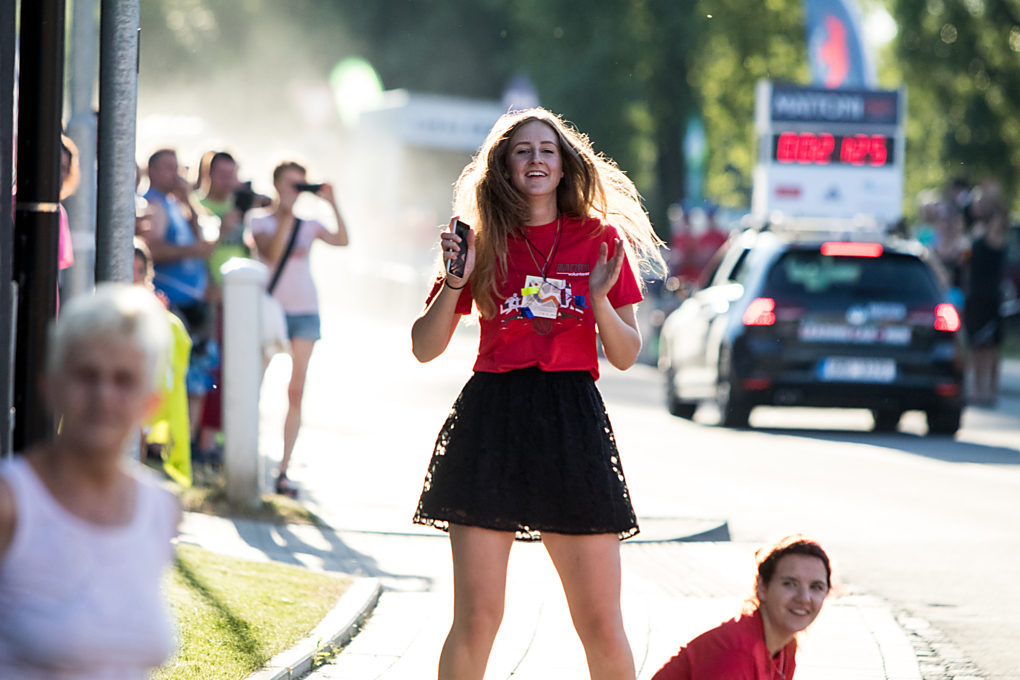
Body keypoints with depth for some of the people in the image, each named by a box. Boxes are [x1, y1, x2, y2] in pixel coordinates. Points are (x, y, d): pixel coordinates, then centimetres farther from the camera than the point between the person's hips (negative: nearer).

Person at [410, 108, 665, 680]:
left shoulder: (601, 240, 7)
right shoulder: (483, 243, 8)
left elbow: (626, 356, 7)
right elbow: (424, 348, 8)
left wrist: (599, 297, -10)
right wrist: (455, 283, -7)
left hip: (573, 422, 0)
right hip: (492, 418, 0)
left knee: (601, 623, -2)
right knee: (476, 618, -3)